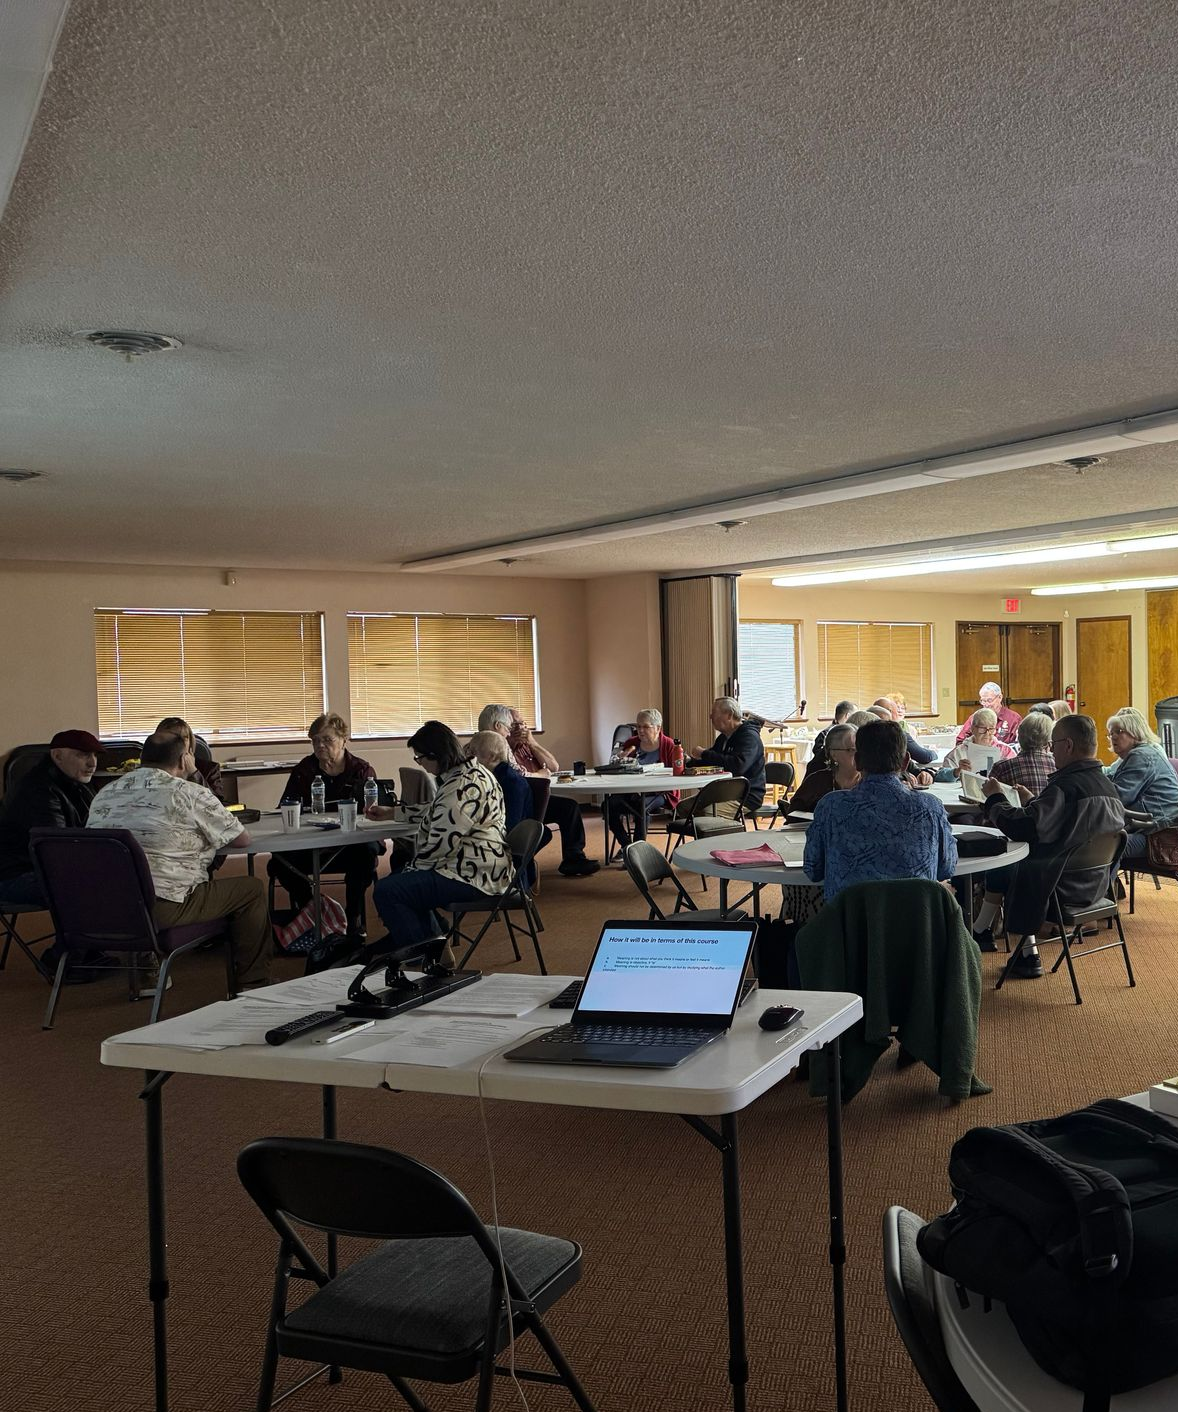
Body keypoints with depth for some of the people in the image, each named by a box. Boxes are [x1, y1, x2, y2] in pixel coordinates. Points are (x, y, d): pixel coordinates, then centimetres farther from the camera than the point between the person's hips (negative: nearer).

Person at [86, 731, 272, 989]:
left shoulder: (107, 792, 12)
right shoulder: (191, 794, -4)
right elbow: (241, 839, 5)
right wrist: (205, 832, 25)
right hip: (162, 909, -7)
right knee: (252, 889, 10)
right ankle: (252, 986, 17)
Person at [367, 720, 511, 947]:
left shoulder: (462, 786, -23)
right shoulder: (470, 771, 12)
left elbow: (440, 844, -24)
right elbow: (433, 811, 29)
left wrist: (412, 867, -7)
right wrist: (390, 813, 30)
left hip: (474, 877, -12)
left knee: (387, 891, -14)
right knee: (399, 879, 26)